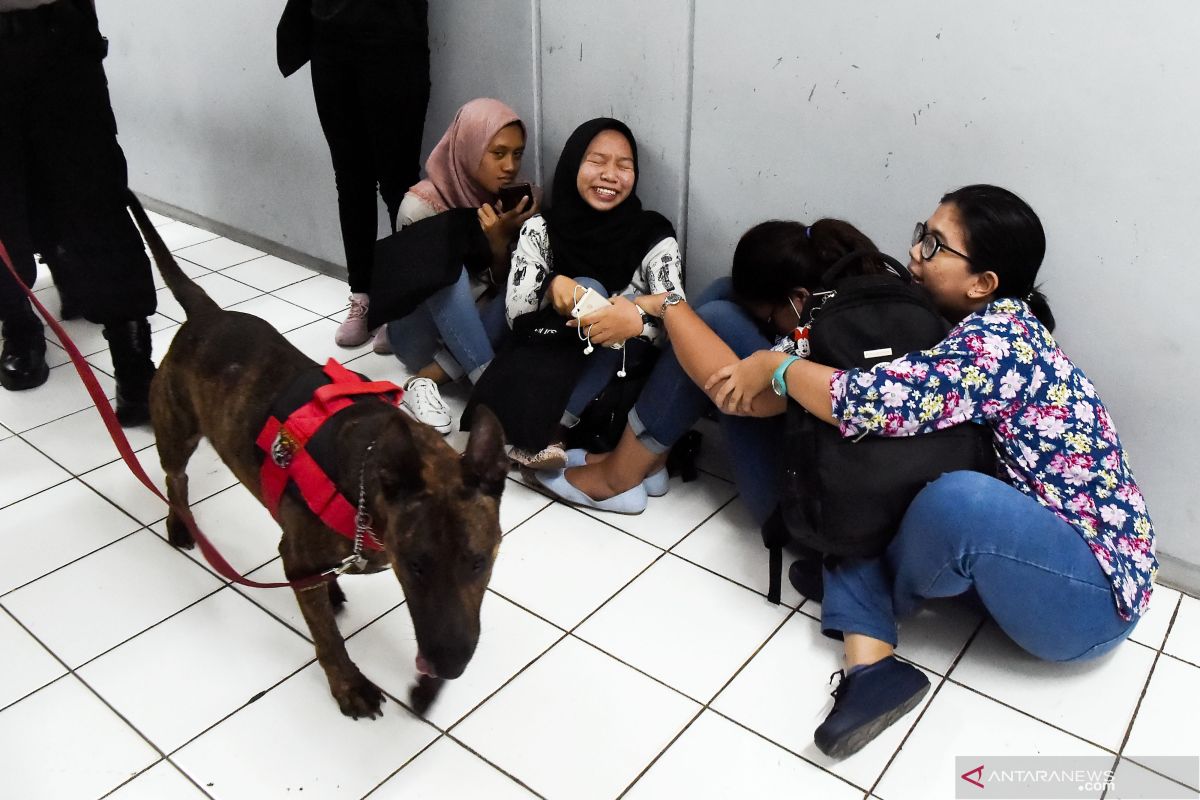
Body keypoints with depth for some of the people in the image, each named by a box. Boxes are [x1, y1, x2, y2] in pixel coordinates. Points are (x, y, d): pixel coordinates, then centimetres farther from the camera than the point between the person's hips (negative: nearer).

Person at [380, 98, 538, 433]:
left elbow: (504, 287, -2)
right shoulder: (421, 205, -17)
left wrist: (500, 242, -23)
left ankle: (428, 378, -24)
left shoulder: (507, 200, -3)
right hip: (423, 336, -4)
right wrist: (492, 240, -25)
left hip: (472, 328, 4)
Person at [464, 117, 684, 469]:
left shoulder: (654, 236, -8)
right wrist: (551, 286, -30)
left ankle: (552, 429, -30)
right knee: (588, 289, -25)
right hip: (546, 360, 1)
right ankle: (543, 433, -28)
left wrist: (638, 319, -40)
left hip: (619, 373, 0)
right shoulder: (541, 229, -3)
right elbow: (515, 315, -9)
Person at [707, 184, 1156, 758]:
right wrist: (767, 393, -8)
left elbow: (875, 402, -36)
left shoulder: (1002, 336, -24)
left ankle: (860, 583, -3)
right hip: (1025, 543, 9)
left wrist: (776, 366, -19)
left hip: (1094, 592, -8)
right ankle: (870, 663, -19)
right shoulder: (968, 334, 4)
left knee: (955, 499, -37)